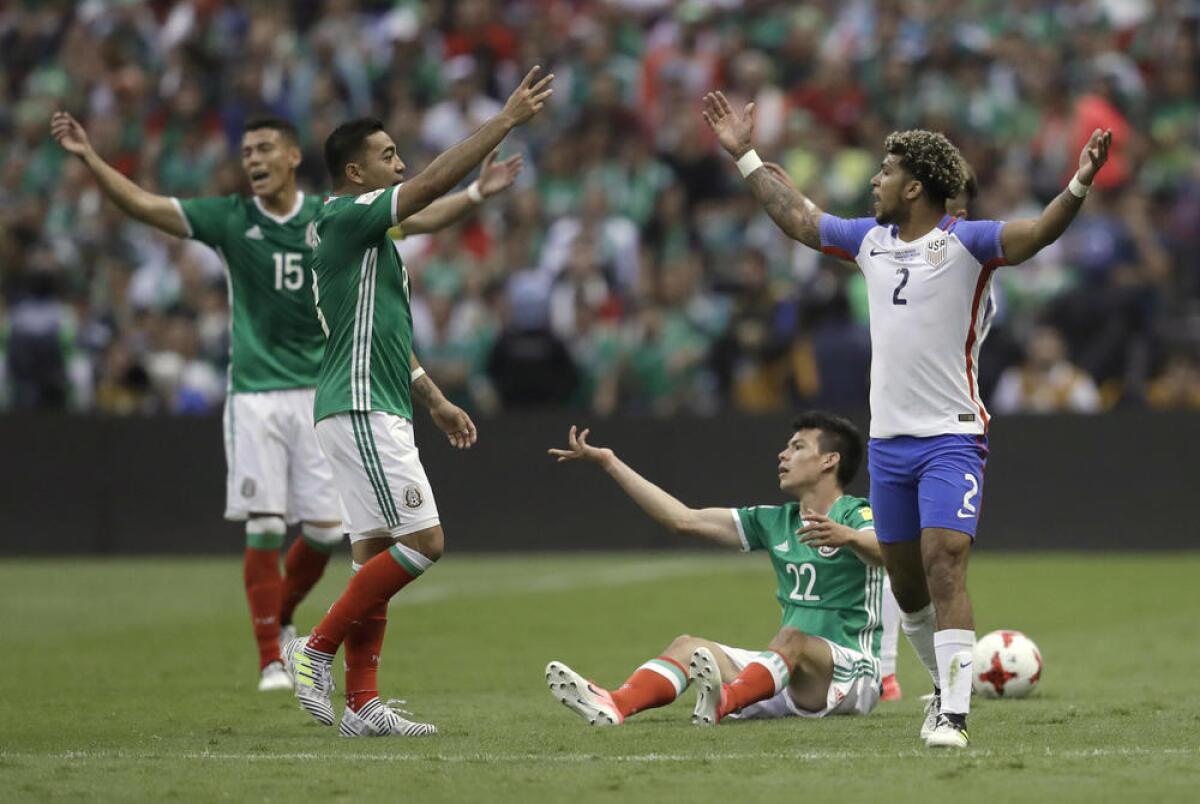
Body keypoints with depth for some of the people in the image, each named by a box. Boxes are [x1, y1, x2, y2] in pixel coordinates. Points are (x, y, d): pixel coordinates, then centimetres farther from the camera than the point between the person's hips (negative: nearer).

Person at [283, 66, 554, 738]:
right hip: (361, 411, -10)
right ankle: (317, 649, -7)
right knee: (422, 542, -13)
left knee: (378, 555, 7)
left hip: (379, 413, 10)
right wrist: (508, 120, -18)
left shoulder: (369, 236, 20)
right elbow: (436, 182, -19)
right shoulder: (345, 219, -10)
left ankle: (363, 704, 5)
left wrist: (435, 402, 27)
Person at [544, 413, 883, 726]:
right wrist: (609, 462, 12)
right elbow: (685, 519, 14)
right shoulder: (775, 521, 18)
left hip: (851, 671, -6)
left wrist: (846, 537, -50)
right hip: (787, 675, 6)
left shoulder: (856, 516, -3)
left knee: (792, 637, -35)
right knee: (688, 646, -12)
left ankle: (724, 702, -64)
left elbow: (884, 552, -27)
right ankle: (614, 705, -42)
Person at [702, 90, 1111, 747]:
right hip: (887, 439, 6)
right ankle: (946, 686, 30)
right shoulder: (870, 241, 10)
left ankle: (953, 716, -19)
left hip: (951, 438, -6)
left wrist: (1078, 185, -37)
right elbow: (798, 218, 24)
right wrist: (745, 155, 27)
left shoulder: (964, 243, -8)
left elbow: (1038, 232, -20)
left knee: (945, 568, -17)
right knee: (906, 583, 12)